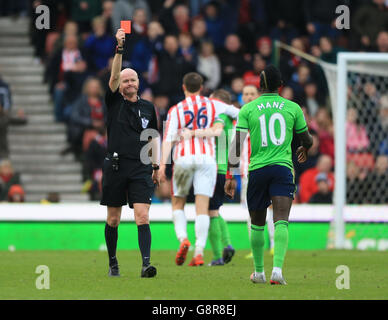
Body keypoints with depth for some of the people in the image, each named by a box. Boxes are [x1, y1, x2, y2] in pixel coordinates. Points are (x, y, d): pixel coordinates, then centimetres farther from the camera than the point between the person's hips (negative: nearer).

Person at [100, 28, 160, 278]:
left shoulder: (148, 107, 11)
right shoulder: (114, 102, 5)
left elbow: (154, 137, 18)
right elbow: (114, 75, -11)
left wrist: (156, 166, 12)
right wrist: (119, 49, -23)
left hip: (140, 168, 0)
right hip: (115, 167, 0)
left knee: (143, 216, -12)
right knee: (113, 219, 6)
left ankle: (146, 263, -20)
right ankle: (113, 262, 21)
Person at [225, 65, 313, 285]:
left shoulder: (248, 109, 4)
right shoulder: (292, 108, 7)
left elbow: (237, 143, -2)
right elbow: (307, 140, 18)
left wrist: (230, 176, 1)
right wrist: (304, 150, 42)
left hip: (257, 170, 1)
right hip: (283, 168, -1)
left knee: (257, 223, 16)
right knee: (281, 221, -10)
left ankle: (259, 272, 25)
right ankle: (278, 269, -28)